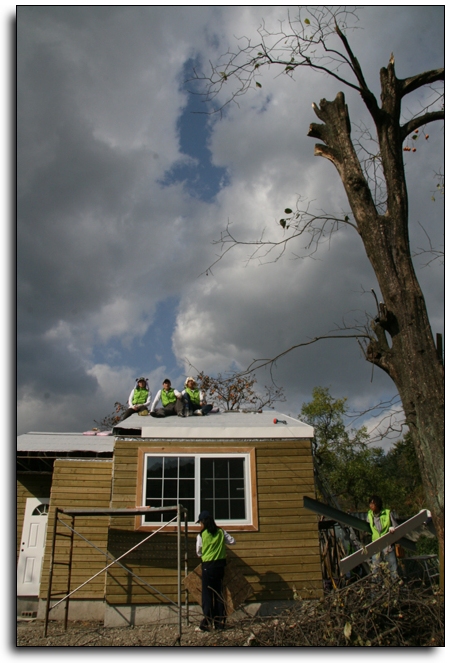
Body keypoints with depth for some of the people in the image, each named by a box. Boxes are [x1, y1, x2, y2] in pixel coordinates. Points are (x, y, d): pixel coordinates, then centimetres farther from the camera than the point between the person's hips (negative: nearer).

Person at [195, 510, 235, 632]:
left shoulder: (201, 535, -10)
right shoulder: (221, 532, 0)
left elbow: (198, 552, 2)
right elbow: (232, 541, 10)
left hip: (208, 566, -4)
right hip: (220, 565, 4)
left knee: (207, 594, 3)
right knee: (219, 593, 12)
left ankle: (207, 623, 3)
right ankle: (220, 621, 16)